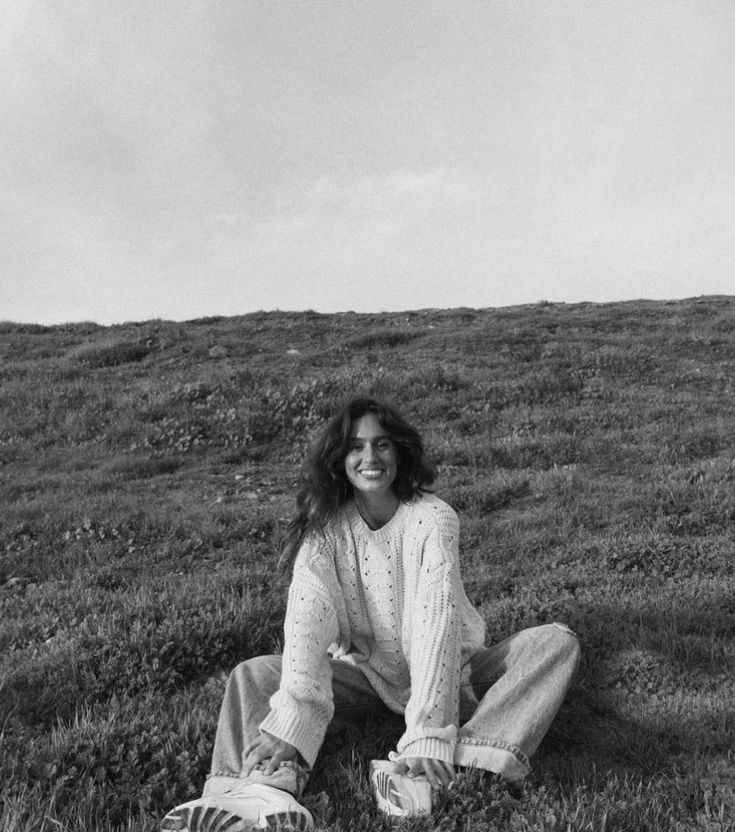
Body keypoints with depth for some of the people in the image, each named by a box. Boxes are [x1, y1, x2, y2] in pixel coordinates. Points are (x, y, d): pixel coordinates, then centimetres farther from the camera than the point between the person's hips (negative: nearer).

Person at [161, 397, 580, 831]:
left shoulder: (432, 518, -17)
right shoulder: (324, 526, -11)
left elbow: (437, 617, -29)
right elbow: (306, 616, -26)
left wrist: (427, 735, -41)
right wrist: (288, 725, -41)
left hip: (446, 670, -1)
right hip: (366, 674, 2)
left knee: (559, 642, -24)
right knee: (253, 674, -17)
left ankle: (455, 764, -44)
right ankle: (267, 791, -44)